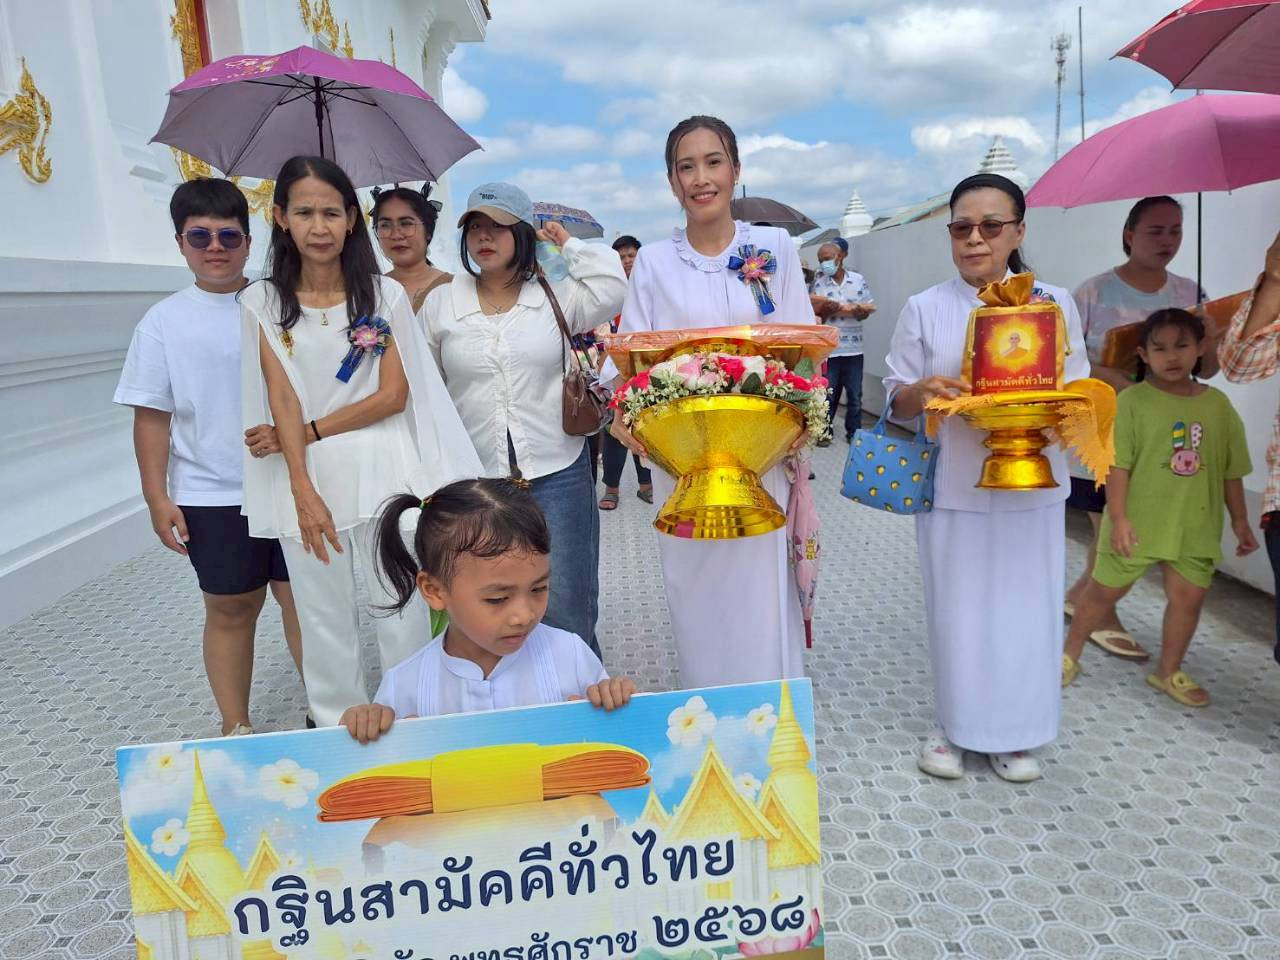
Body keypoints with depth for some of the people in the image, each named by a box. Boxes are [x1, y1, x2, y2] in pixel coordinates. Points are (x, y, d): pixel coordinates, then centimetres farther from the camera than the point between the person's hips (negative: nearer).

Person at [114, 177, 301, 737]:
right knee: (231, 608, 9)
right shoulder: (165, 322, 2)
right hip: (211, 496, 0)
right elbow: (152, 417, 2)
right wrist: (157, 497, -3)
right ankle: (236, 727, 24)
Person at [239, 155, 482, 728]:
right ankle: (338, 730, 24)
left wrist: (306, 433, -9)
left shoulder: (385, 294, 3)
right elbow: (281, 400, -3)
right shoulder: (260, 303, 4)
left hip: (384, 472, 0)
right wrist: (304, 492, -12)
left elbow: (395, 395, -3)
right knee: (324, 619, 7)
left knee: (403, 612, 4)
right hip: (307, 478, 1)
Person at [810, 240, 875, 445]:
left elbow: (866, 311, 5)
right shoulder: (818, 283, 0)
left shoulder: (858, 280, 2)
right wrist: (828, 310, -20)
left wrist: (857, 311, -17)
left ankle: (853, 432, 19)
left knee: (855, 394, 6)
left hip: (853, 348, 1)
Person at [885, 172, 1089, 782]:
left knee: (1023, 611, 7)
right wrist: (923, 390, -19)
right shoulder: (925, 309, 1)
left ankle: (1013, 733, 27)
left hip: (1029, 488, 1)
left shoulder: (1054, 303, 3)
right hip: (952, 490, -1)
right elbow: (896, 400, 4)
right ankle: (955, 726, 27)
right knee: (955, 610, 6)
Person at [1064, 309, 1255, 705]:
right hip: (1137, 523, -3)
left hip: (1194, 527, 4)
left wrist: (1239, 520, 10)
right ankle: (1069, 654, 26)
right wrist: (1118, 517, -18)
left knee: (1189, 598, 10)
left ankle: (1169, 672, 28)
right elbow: (1117, 464, -14)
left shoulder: (1218, 405, 1)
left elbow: (1231, 471, 8)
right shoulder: (1132, 401, -11)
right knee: (1105, 591, 9)